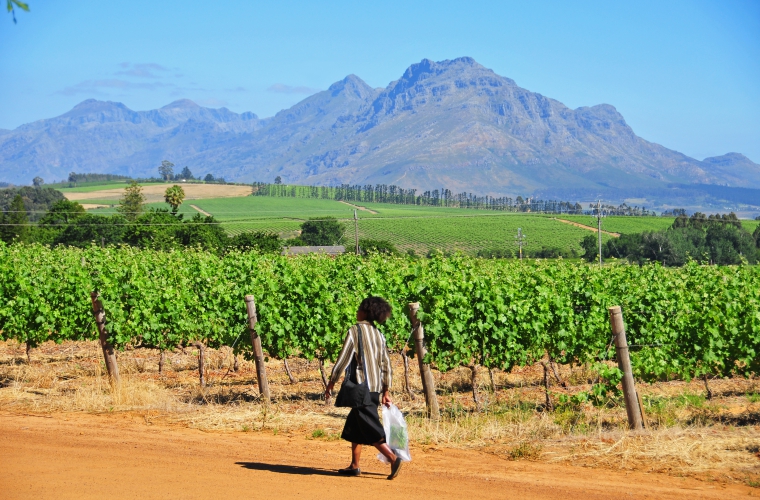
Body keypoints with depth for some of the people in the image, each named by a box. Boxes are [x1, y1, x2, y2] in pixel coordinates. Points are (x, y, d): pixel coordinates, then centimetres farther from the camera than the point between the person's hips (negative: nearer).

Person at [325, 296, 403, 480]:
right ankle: (354, 466, 18)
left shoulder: (355, 331, -9)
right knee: (354, 427, 17)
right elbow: (386, 365, 11)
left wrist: (331, 383, -2)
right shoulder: (378, 334, 11)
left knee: (371, 430, -8)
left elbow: (343, 360, -10)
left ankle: (393, 458, -21)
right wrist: (386, 392, 16)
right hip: (376, 388, 7)